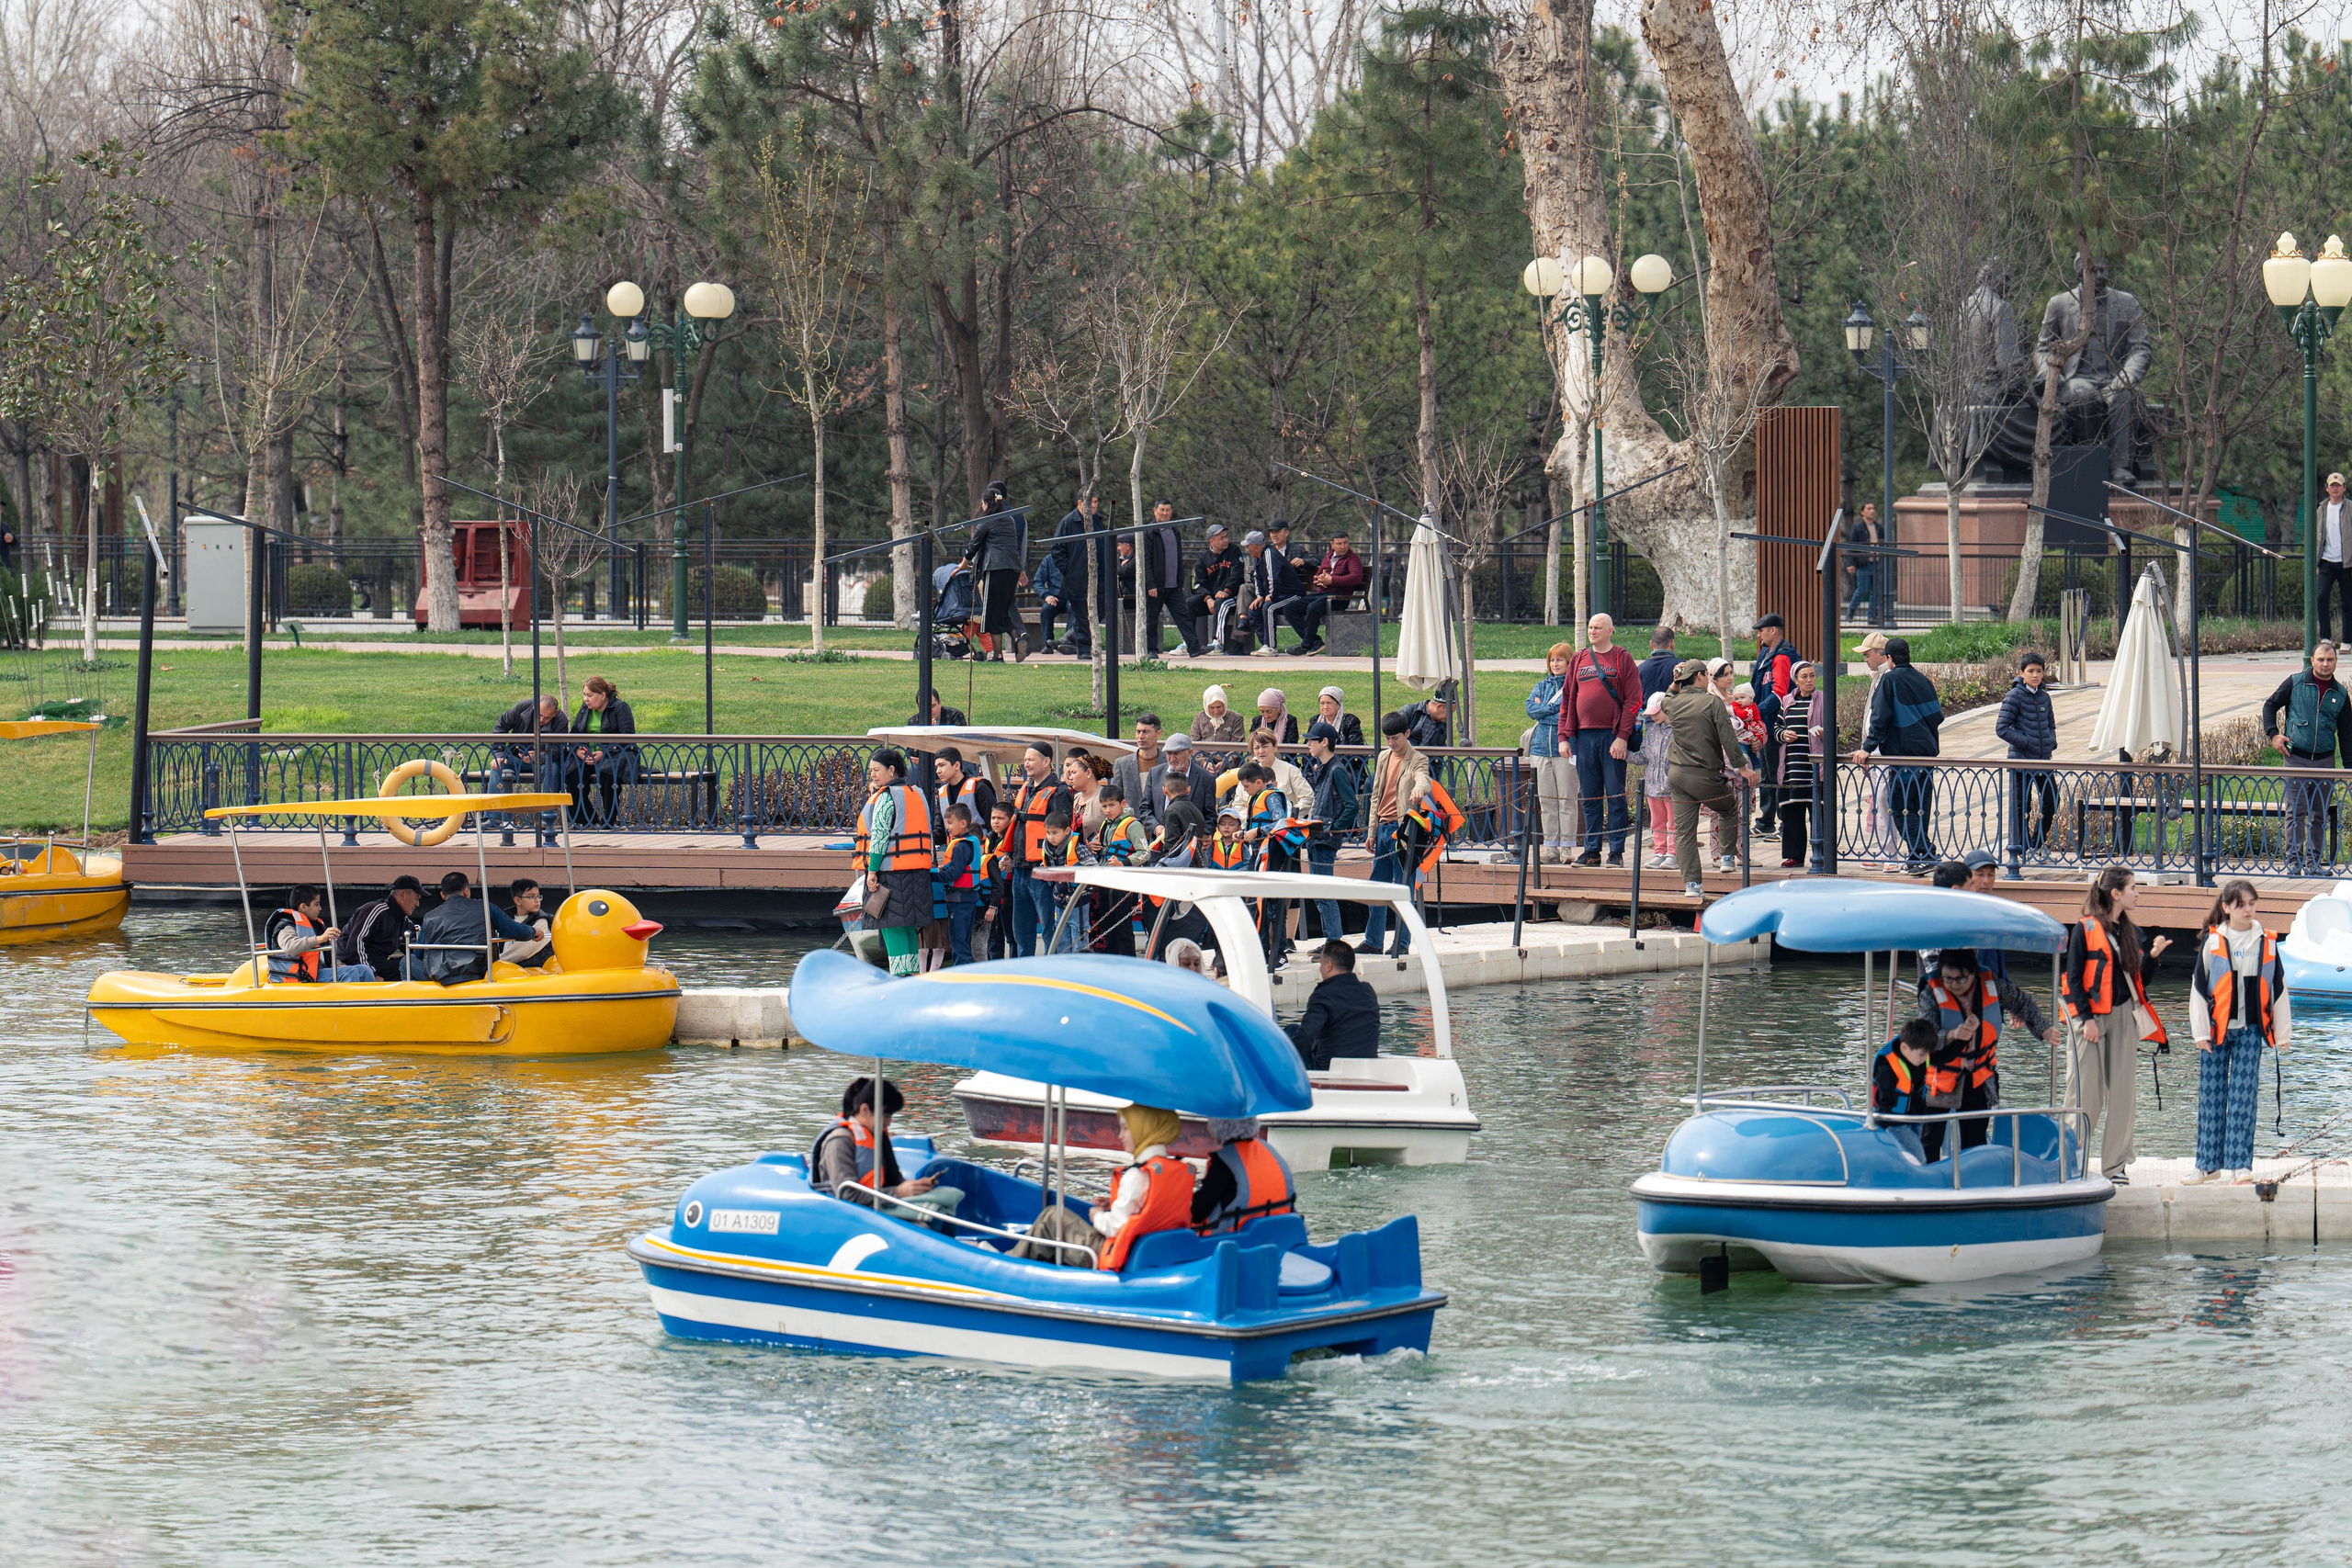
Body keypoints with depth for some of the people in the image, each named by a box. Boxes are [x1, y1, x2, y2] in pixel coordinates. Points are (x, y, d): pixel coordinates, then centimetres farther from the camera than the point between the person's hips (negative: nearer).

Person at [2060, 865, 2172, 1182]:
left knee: (2122, 1091, 4)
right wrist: (2085, 1018, -13)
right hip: (2091, 1016, -6)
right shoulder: (2085, 929, -6)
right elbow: (2073, 977, -8)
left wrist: (2153, 955, -2)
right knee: (2086, 1092, -5)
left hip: (2124, 1014, 6)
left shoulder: (2129, 931, 13)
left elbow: (2137, 977, 14)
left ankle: (2116, 1164, 9)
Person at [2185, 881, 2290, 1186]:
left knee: (2244, 1097, -4)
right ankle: (2208, 1163, 12)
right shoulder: (2212, 941, 0)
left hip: (2250, 1031, 0)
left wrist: (2281, 1033, 8)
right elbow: (2199, 986, 0)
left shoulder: (2267, 943, 5)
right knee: (2211, 1097, 4)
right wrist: (2200, 1031, -4)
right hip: (2217, 1030, 0)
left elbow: (2278, 989, 10)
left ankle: (2239, 1163, -2)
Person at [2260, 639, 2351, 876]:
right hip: (2296, 758, -3)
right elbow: (2270, 705, 9)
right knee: (2296, 811, -5)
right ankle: (2294, 861, -2)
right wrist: (2273, 734, -5)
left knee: (2320, 814, 6)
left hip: (2325, 759, 3)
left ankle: (2314, 862, 13)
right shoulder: (2295, 683, 1)